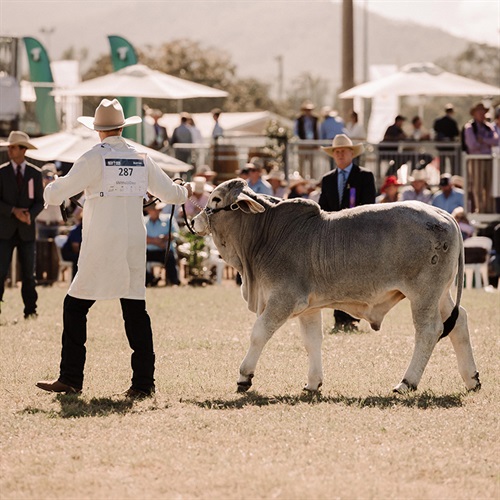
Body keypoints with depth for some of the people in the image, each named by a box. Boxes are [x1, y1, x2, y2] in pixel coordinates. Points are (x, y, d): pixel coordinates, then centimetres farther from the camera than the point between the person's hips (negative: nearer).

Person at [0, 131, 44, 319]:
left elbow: (40, 201, 3)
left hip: (27, 231, 1)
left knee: (28, 273, 4)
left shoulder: (35, 174, 5)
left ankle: (30, 310, 12)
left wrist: (30, 214, -16)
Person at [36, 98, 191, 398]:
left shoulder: (95, 158, -7)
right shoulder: (141, 159, 8)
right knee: (135, 309, 7)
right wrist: (185, 193, 42)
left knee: (75, 306, 3)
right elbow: (169, 192, 19)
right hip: (134, 246, 5)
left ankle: (71, 379, -1)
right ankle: (144, 382, 4)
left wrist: (51, 189, 19)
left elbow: (57, 194, -5)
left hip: (100, 249, -5)